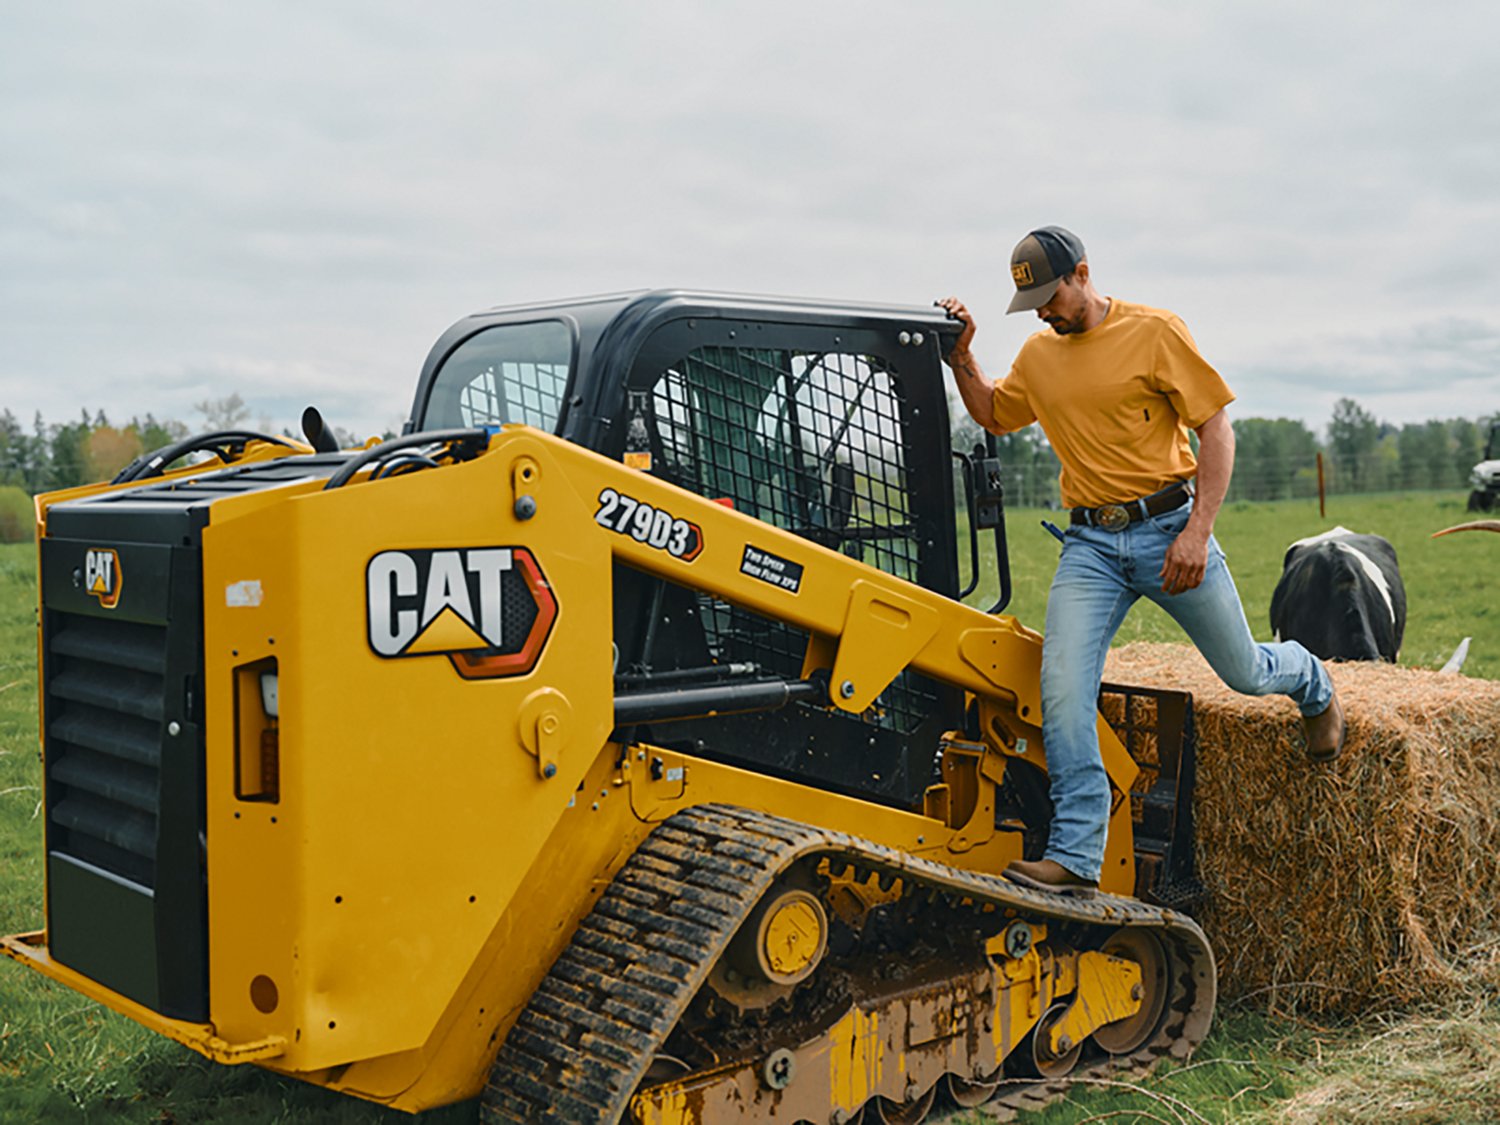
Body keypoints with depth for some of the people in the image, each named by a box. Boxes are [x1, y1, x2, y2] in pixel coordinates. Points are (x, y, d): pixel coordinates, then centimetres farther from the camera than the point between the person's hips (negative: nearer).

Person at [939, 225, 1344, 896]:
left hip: (1167, 525, -3)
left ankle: (1310, 683, 47)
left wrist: (1197, 532, -15)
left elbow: (1216, 429, -7)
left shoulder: (1154, 332, -5)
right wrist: (961, 355, 9)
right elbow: (992, 415, 27)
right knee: (1063, 689, -15)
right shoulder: (1038, 355, 11)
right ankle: (1074, 858, -11)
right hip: (1089, 544, 3)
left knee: (1244, 675, 9)